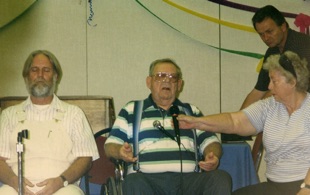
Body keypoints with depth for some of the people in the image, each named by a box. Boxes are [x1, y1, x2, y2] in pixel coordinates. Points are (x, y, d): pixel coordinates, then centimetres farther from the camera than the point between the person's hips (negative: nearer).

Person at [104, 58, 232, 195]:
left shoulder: (192, 111, 26)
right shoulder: (131, 110, 19)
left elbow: (210, 141, 20)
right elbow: (111, 146, 13)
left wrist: (213, 156, -3)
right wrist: (121, 152, -11)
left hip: (188, 179, 2)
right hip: (148, 178, -2)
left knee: (221, 178, -28)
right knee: (134, 182, -38)